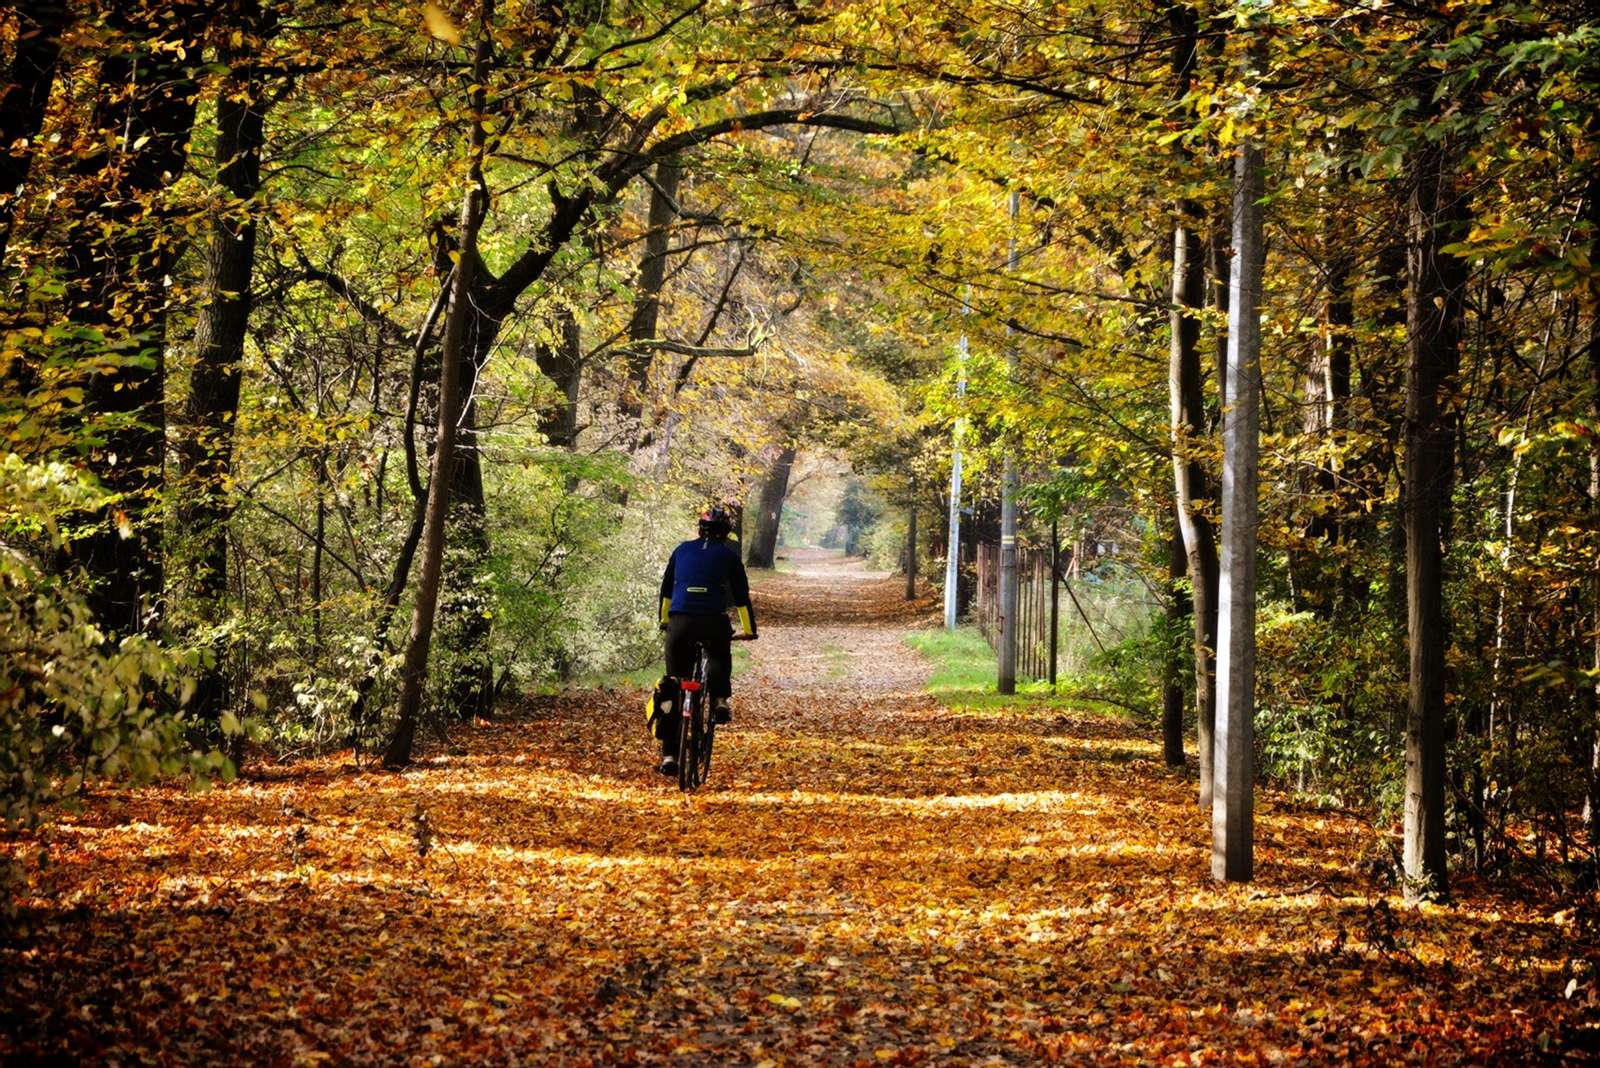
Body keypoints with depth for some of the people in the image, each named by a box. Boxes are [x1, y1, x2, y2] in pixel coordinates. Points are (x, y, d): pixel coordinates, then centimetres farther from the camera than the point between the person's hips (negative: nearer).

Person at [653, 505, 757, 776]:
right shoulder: (729, 555, 13)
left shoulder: (683, 550, 20)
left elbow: (666, 589, 28)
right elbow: (742, 596, 16)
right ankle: (719, 700, 6)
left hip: (679, 623, 2)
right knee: (719, 658, 33)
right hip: (714, 623, -2)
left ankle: (669, 754, 7)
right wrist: (749, 630, 29)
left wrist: (664, 621, 42)